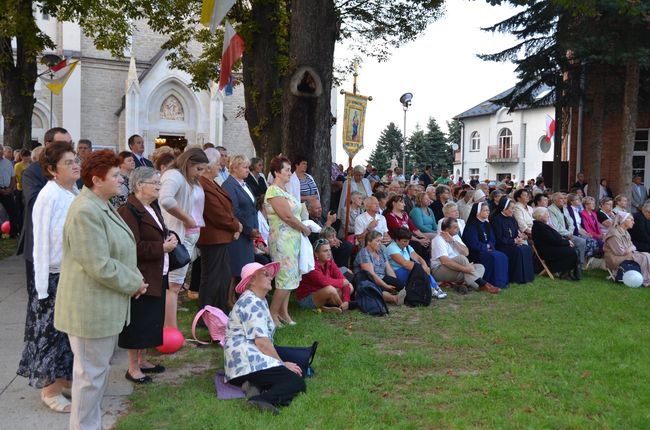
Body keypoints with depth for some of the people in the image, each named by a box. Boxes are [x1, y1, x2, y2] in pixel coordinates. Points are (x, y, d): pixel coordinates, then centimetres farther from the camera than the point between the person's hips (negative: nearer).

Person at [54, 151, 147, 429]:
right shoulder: (86, 212, -23)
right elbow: (100, 266, -26)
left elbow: (117, 252, 18)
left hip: (105, 304, 11)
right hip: (91, 307, -11)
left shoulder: (101, 206, 11)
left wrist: (134, 280, 5)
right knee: (91, 372, 2)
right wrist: (134, 283, -14)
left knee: (99, 369, 20)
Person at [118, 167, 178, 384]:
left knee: (151, 321, 17)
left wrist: (169, 238, 5)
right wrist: (162, 248, -19)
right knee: (138, 323, 0)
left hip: (157, 276, 9)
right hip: (140, 278, -9)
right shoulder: (128, 211, -17)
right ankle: (133, 368, 12)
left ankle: (143, 360, 31)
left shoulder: (153, 207, 13)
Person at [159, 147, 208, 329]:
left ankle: (169, 329, 22)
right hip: (178, 237, -10)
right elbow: (166, 199, -30)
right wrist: (187, 219, -21)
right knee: (173, 285, -8)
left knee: (175, 284, 14)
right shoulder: (174, 175, -13)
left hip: (191, 236, 10)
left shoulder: (192, 181, 17)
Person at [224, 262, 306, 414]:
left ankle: (257, 386, -12)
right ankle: (263, 399, -40)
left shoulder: (259, 300, 22)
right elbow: (261, 341, -18)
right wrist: (282, 364, -10)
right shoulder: (252, 303, -11)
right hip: (248, 360, -10)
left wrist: (280, 362, 6)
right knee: (297, 383, -19)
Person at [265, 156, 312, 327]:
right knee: (286, 277, -6)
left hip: (293, 239, 9)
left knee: (289, 277, 11)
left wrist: (302, 228, -1)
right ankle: (273, 314, 5)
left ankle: (283, 311, 19)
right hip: (282, 240, -9)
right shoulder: (274, 192, -14)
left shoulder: (284, 191, 15)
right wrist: (305, 229, -8)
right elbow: (288, 216, -18)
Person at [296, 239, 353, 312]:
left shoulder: (330, 262, -2)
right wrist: (342, 282, -21)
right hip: (306, 299, -8)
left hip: (322, 295, 8)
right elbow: (324, 281, -36)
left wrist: (346, 301, -21)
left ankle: (325, 308, -11)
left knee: (350, 287, -2)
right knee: (330, 289, -35)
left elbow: (342, 279, -8)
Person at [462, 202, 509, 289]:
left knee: (502, 257, -17)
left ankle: (502, 282, -13)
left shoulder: (487, 224, 15)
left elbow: (492, 239, 15)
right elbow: (474, 244, -16)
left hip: (487, 250, 8)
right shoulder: (472, 226, -11)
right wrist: (486, 247, -6)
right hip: (475, 252, -8)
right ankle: (493, 283, -22)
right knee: (493, 258, -30)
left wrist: (489, 245, -6)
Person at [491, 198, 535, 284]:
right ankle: (517, 278, -21)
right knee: (518, 250, -30)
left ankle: (526, 276, -13)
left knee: (527, 249, -18)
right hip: (501, 246, -7)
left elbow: (516, 233, 16)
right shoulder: (497, 219, -10)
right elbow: (499, 239, -15)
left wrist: (519, 238, -8)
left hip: (512, 244, 7)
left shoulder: (512, 219, 14)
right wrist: (514, 241, -15)